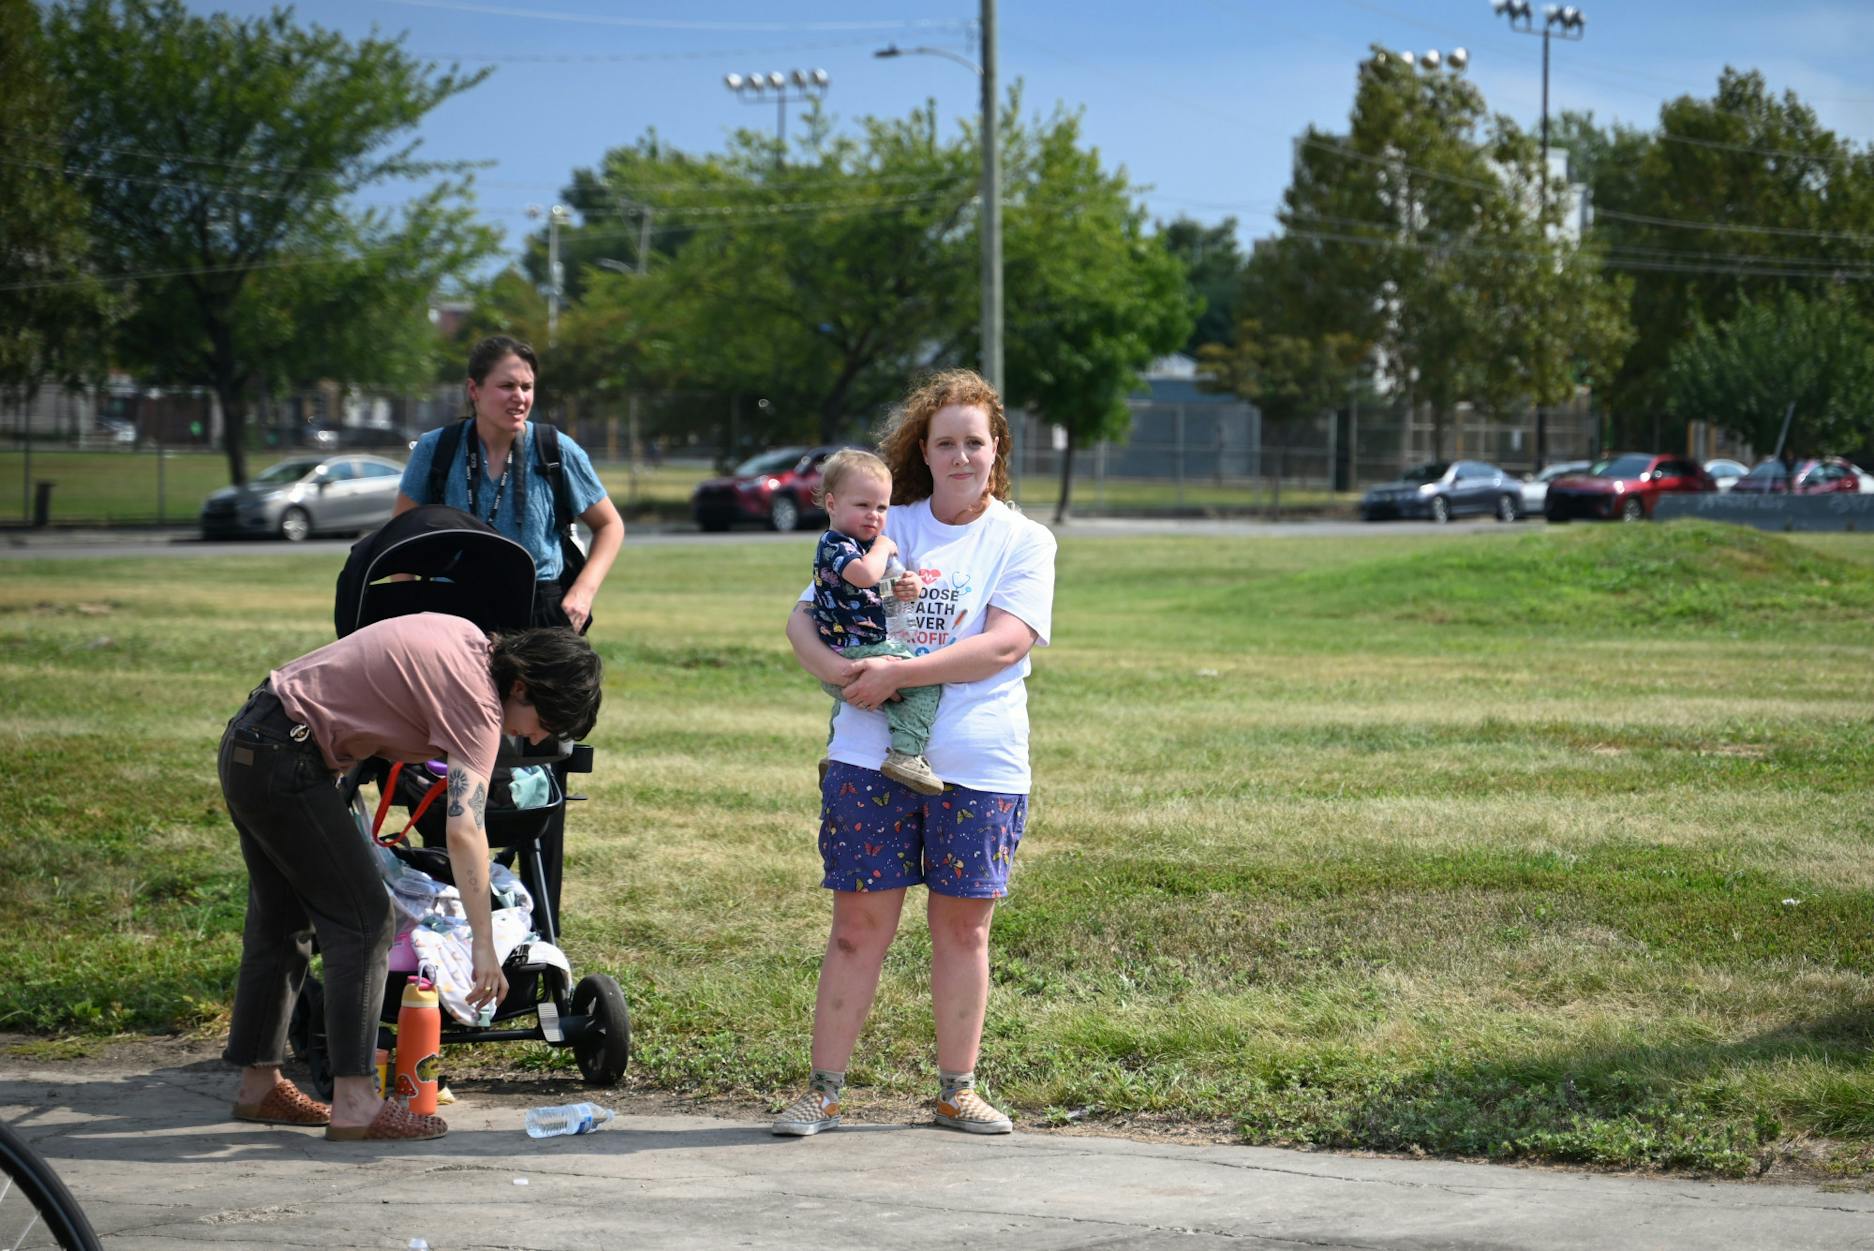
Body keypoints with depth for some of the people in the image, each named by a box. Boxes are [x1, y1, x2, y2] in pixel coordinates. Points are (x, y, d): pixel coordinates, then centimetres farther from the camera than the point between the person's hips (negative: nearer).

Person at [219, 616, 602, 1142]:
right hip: (285, 760, -10)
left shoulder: (467, 639, 9)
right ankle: (354, 1104, -9)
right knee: (364, 922, -7)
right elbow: (465, 828, -29)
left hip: (246, 739, 10)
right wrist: (484, 946, -31)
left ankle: (259, 1084, 26)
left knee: (281, 922, 18)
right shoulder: (478, 700, -19)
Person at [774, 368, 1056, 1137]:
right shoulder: (882, 529, 10)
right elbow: (803, 619, 9)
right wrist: (838, 670, -13)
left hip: (979, 764, -1)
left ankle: (957, 1090, 18)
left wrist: (897, 674, -17)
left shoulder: (1023, 542, 3)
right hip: (870, 756, 1)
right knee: (859, 927, 1)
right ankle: (823, 1090, 7)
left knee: (963, 927, 6)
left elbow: (1005, 643, -11)